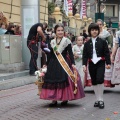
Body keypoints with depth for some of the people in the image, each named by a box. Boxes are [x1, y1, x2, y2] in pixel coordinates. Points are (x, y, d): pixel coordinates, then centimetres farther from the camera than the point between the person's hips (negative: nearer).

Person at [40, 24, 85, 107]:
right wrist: (46, 64, 16)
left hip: (64, 64, -4)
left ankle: (65, 99, 6)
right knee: (53, 81, 1)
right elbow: (50, 54, 16)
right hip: (54, 64, 4)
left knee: (65, 80, -6)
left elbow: (70, 53, -4)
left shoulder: (67, 41, -1)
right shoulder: (52, 42, 10)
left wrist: (73, 63, -12)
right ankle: (54, 100, 7)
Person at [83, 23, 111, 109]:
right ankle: (98, 99, 19)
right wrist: (84, 65, -4)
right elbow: (85, 55, 6)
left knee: (100, 80, -17)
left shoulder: (102, 42, 2)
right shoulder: (87, 43, 7)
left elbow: (106, 53, 1)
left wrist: (108, 63, -7)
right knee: (94, 82, 8)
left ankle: (101, 100, -7)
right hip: (91, 64, 3)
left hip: (100, 64, -3)